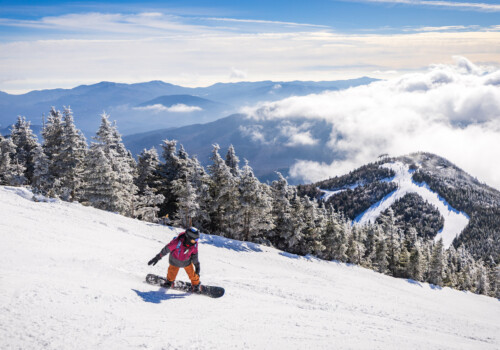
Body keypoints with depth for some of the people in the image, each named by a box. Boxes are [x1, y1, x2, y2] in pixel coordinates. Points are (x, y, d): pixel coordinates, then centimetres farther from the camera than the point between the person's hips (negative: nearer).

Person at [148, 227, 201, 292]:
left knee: (192, 274, 7)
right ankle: (169, 281, 48)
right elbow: (166, 249, -26)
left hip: (187, 261, 2)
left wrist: (197, 265, -2)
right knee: (172, 274, 12)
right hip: (175, 261, -2)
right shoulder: (178, 241, -40)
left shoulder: (194, 244, -27)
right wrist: (157, 258, -18)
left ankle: (196, 284, 38)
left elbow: (194, 255, -9)